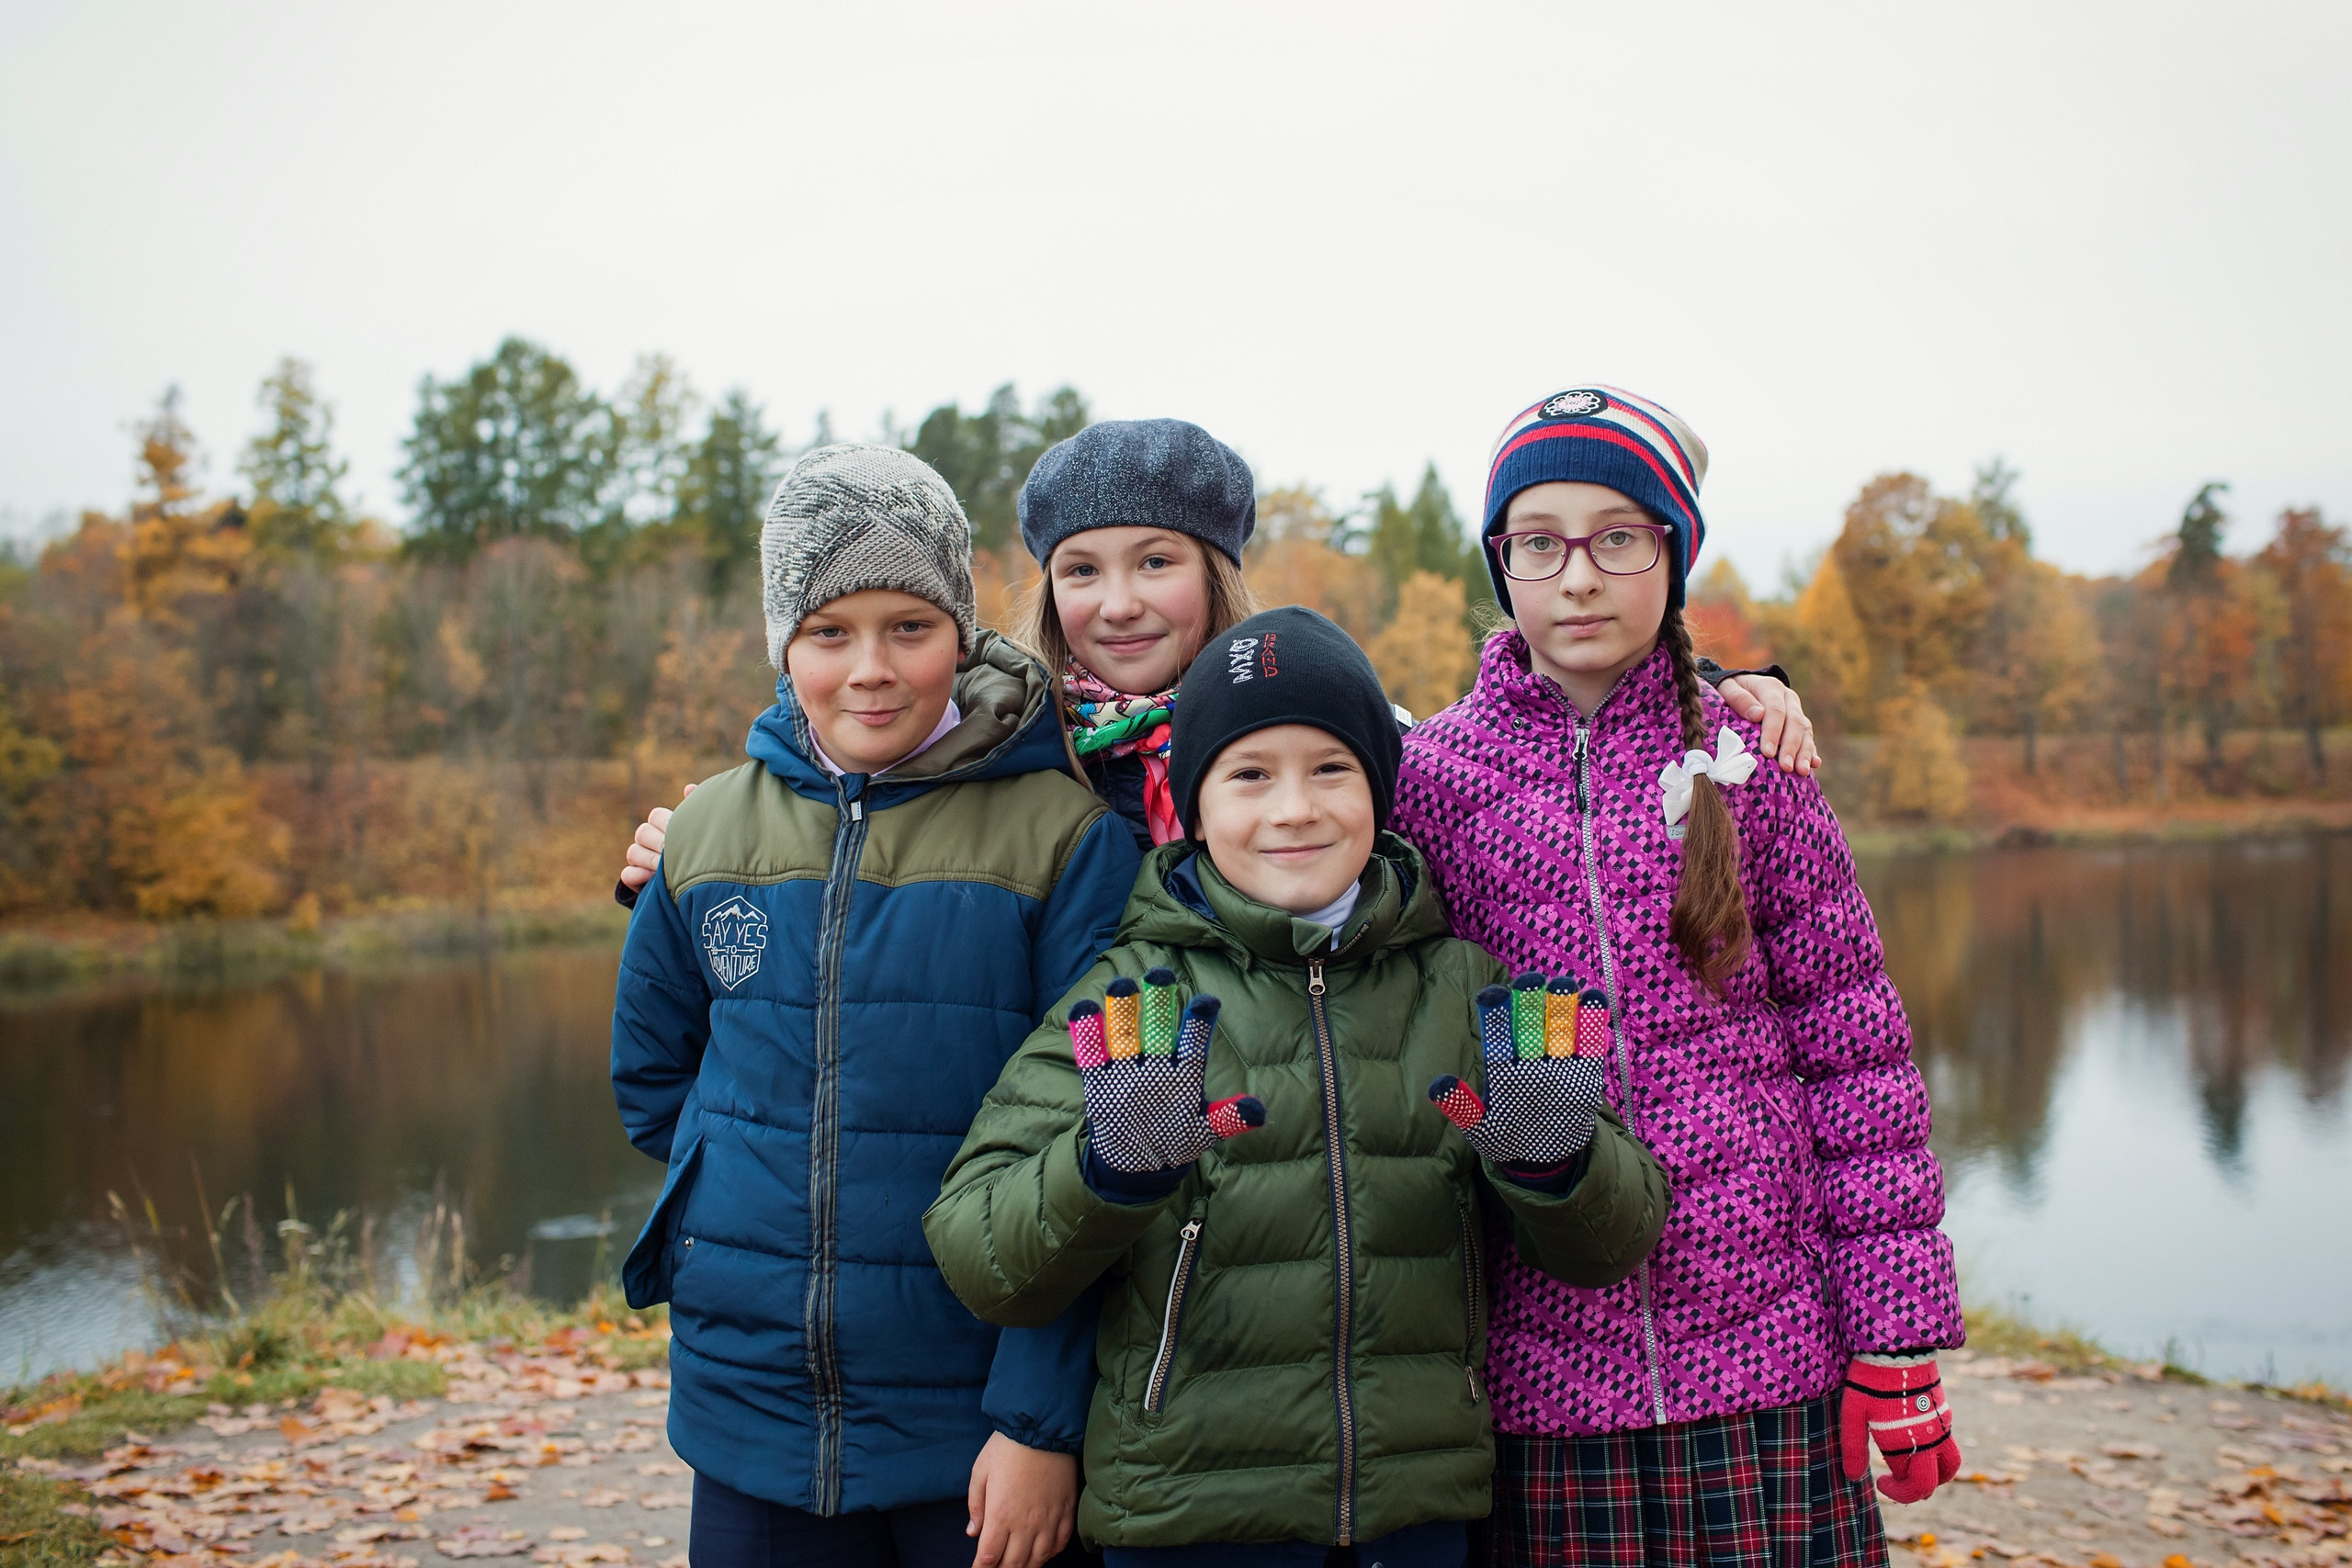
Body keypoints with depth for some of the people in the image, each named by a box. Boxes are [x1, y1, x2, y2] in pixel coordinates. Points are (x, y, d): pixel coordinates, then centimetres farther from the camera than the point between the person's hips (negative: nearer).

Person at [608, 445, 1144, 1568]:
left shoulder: (1064, 833, -10)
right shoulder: (706, 832, 2)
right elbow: (650, 1072, 17)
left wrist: (1042, 1420, -13)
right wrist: (769, 1179, 4)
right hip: (752, 1417, 4)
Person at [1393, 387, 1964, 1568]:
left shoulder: (1747, 761, 2)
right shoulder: (1430, 773, 2)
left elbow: (1854, 1048, 3)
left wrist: (1899, 1340, 0)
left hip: (1766, 1348, 0)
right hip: (1540, 1367, 0)